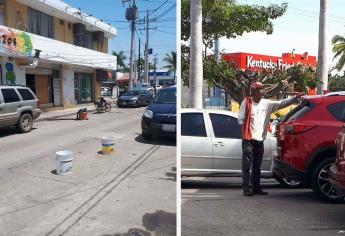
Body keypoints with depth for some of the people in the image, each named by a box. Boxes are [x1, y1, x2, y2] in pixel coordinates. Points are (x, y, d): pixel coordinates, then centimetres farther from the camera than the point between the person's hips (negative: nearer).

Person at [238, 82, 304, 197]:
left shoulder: (267, 103, 7)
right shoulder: (246, 102, -4)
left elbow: (282, 103, 7)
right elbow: (241, 119, -4)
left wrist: (295, 98, -2)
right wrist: (244, 133, -7)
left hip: (260, 139, 5)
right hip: (248, 139, -5)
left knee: (257, 166, 11)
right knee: (247, 165, -4)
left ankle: (256, 188, 19)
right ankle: (246, 188, 0)